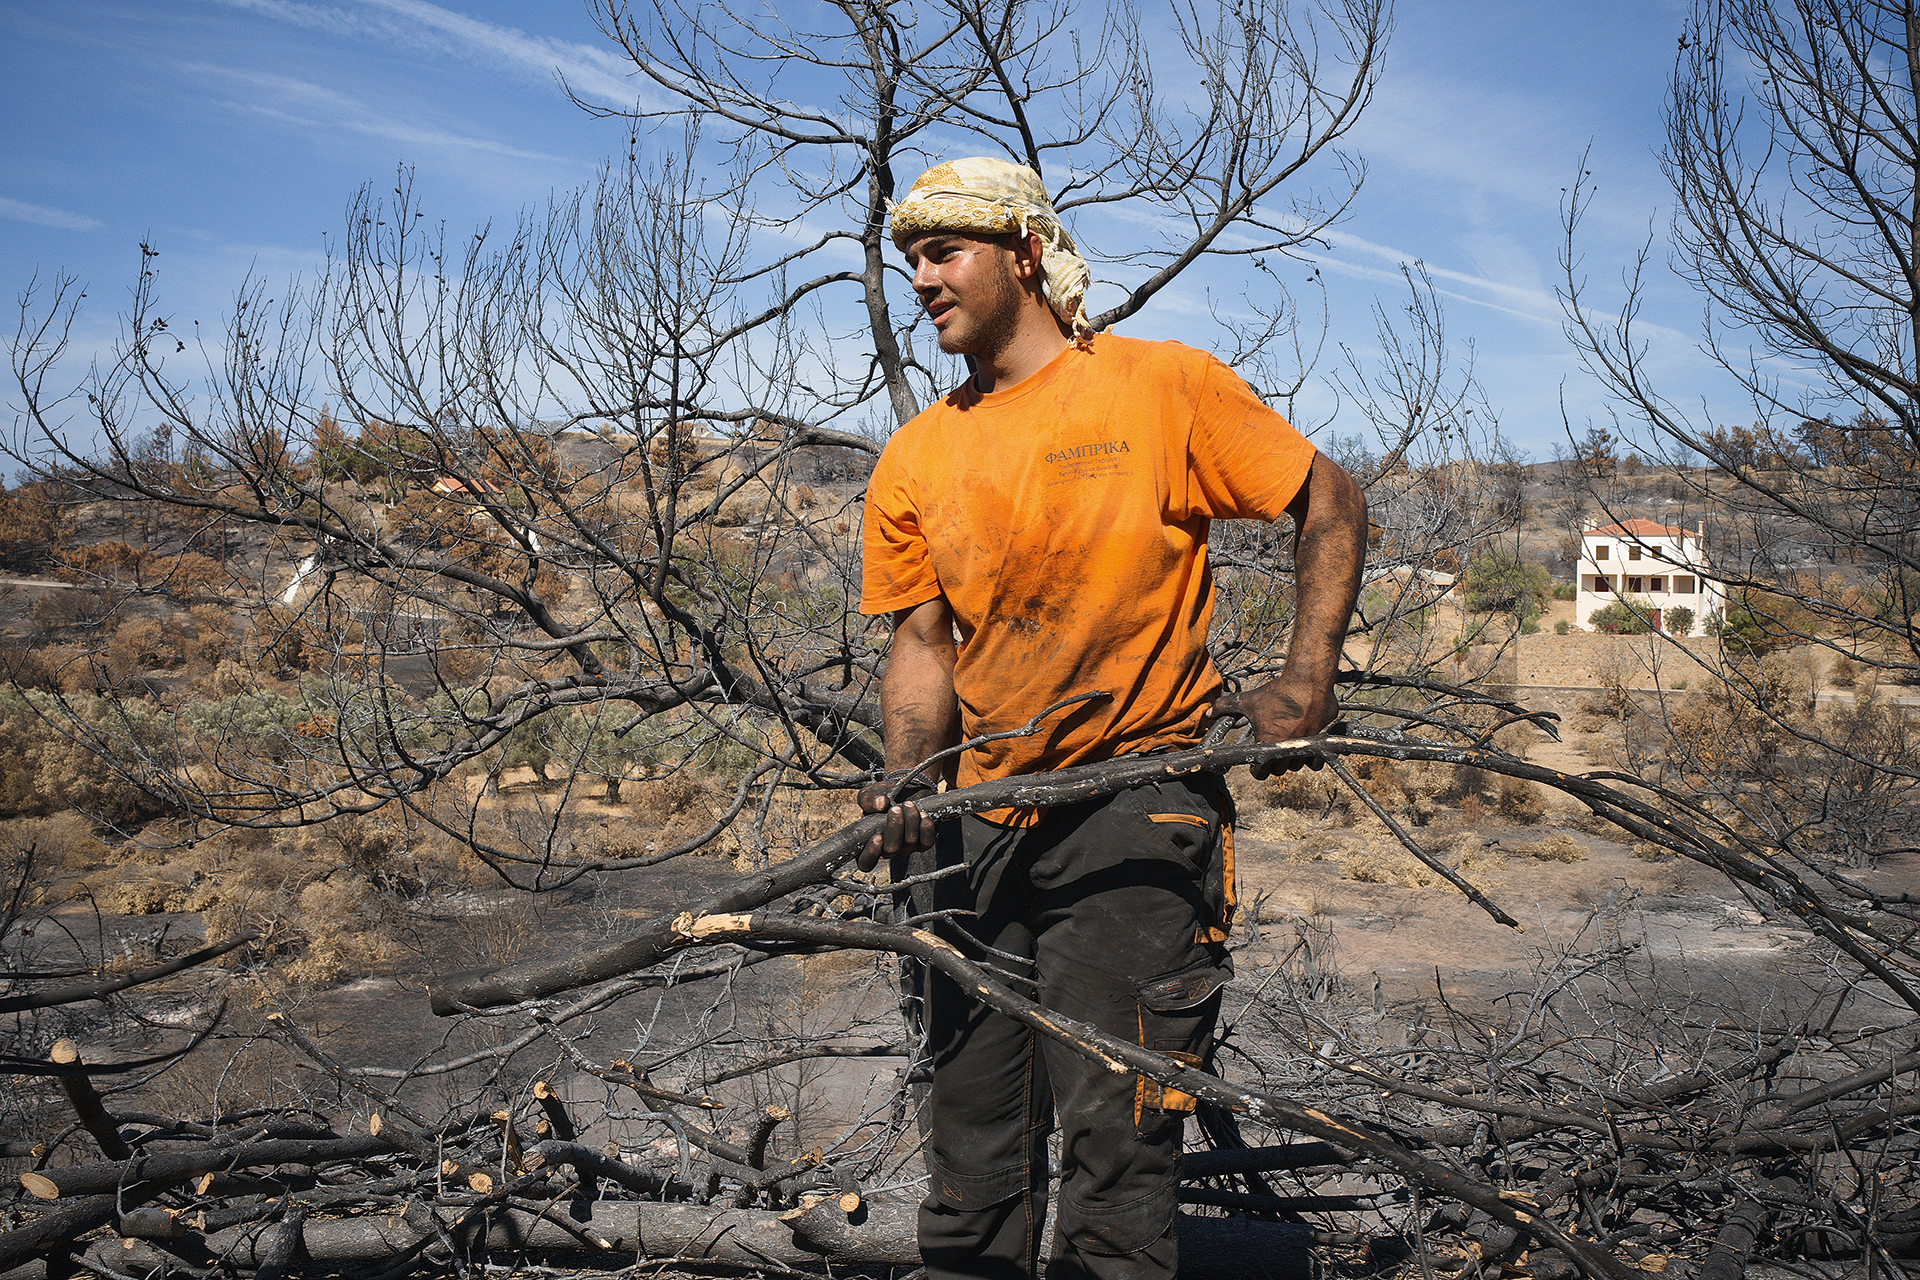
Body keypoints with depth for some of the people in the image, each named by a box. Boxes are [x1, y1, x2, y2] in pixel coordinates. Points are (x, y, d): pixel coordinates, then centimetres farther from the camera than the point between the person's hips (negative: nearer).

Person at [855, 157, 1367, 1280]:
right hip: (983, 827, 5)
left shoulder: (1167, 386, -2)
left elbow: (1333, 507, 4)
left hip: (1135, 814, -5)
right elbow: (925, 641, 12)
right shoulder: (915, 461, 11)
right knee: (970, 1144, 11)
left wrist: (1305, 684, -6)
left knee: (1113, 1138, -7)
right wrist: (909, 777, -6)